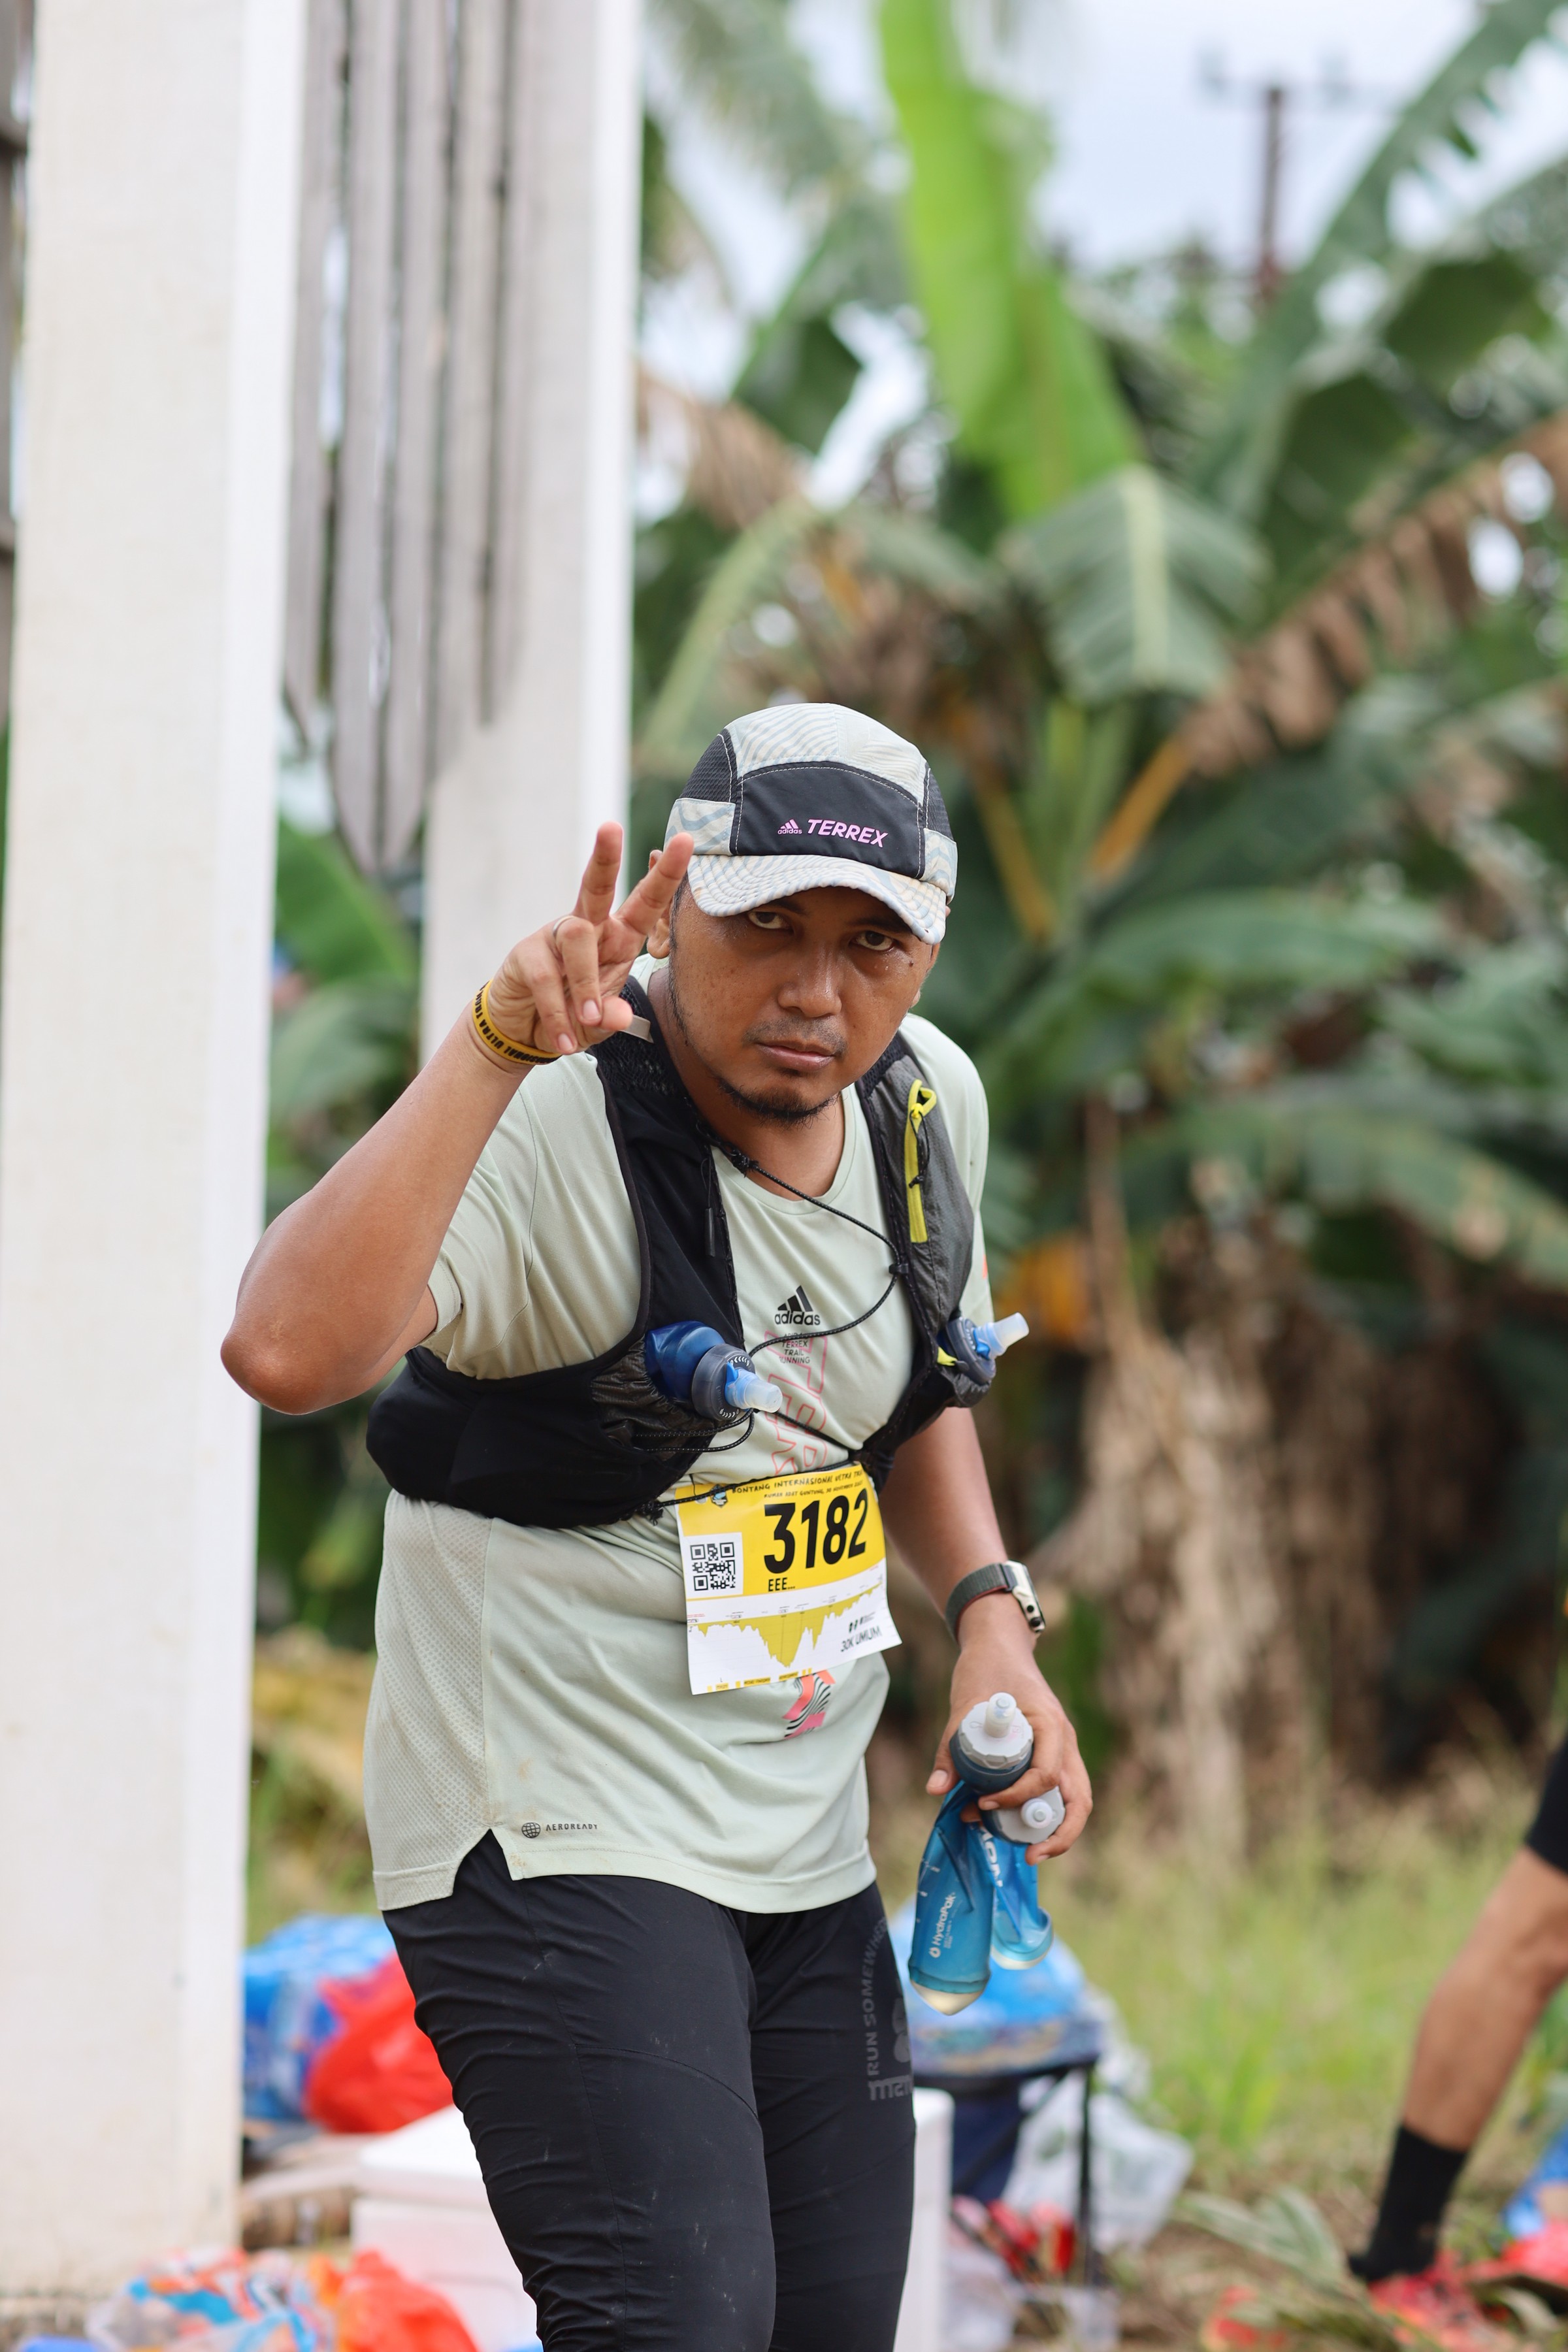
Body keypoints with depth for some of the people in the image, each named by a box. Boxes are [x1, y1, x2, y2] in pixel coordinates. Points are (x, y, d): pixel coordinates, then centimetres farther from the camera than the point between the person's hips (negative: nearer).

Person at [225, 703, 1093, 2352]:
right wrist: (494, 1043, -41)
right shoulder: (558, 1131, -21)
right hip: (554, 1836, -8)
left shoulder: (928, 1106, 3)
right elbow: (288, 1350, -40)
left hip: (807, 1853, 8)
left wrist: (990, 1617, 6)